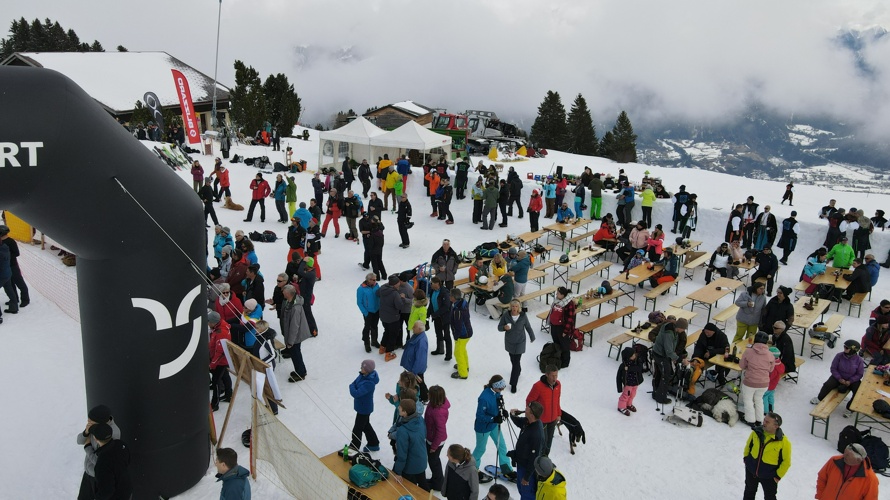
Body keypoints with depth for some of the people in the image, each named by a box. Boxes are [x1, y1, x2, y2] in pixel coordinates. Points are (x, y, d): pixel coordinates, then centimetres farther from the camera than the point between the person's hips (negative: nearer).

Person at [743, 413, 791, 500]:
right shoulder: (756, 432, -14)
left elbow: (786, 461, -13)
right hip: (751, 471, 3)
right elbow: (748, 445, 5)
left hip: (769, 476, -3)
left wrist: (778, 476, -9)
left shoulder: (784, 442, -24)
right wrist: (746, 458, 8)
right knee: (749, 493, 25)